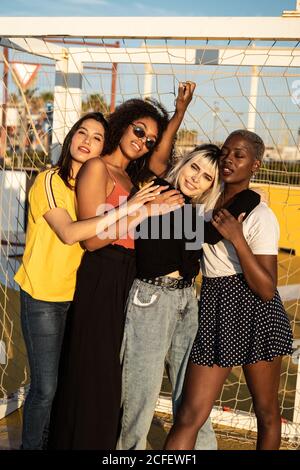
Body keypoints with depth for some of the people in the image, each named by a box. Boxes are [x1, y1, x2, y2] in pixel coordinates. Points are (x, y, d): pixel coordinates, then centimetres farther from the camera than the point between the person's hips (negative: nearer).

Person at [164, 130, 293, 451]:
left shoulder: (260, 216, -10)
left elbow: (267, 290, -15)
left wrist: (237, 238, -24)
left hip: (255, 311, -4)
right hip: (214, 307, 4)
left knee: (266, 411, 12)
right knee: (190, 415, -3)